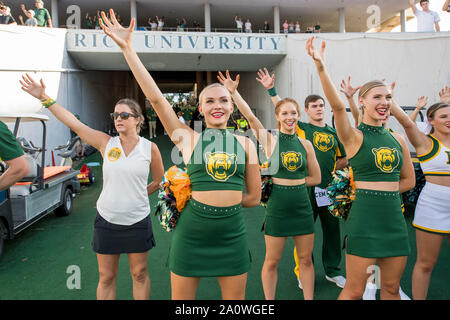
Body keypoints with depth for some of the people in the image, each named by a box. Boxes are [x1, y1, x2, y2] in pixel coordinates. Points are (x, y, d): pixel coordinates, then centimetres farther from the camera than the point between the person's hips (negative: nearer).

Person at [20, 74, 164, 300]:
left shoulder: (150, 148, -5)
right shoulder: (106, 143, -4)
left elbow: (159, 180, 9)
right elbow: (73, 122, -6)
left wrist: (138, 194, 7)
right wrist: (44, 98, -7)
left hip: (138, 221, -1)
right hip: (107, 220, 1)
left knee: (139, 274, 13)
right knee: (106, 277, 13)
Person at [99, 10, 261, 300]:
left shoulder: (246, 144, 5)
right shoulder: (188, 139, 0)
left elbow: (253, 196, 8)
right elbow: (156, 98, -6)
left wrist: (219, 197, 0)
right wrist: (127, 48, -7)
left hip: (232, 232, 2)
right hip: (191, 231, -2)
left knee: (235, 297, 17)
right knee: (181, 298, 13)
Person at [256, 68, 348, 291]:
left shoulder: (333, 133, 12)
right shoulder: (301, 128, 1)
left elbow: (344, 160, 20)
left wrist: (331, 168, 4)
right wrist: (271, 89, -13)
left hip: (329, 187, 4)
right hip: (306, 186, -4)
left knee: (332, 228, 13)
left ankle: (333, 271, 31)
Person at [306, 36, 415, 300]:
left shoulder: (398, 138, 9)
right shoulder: (354, 137, -7)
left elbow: (409, 180, 17)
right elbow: (338, 105, -26)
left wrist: (380, 189, 3)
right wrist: (321, 67, -36)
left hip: (395, 217, 6)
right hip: (364, 218, -5)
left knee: (391, 287, 17)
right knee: (354, 291, 3)